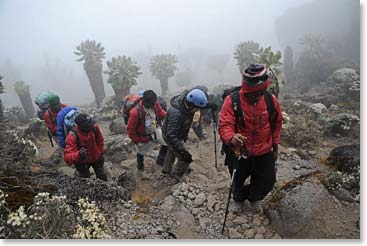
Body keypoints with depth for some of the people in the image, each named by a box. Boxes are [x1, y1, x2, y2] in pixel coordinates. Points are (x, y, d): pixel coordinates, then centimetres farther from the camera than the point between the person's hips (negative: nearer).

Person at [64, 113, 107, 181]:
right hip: (82, 162, -3)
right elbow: (67, 157, -38)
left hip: (96, 157, 3)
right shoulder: (73, 136, -34)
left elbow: (100, 141, -3)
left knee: (102, 178, 16)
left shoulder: (94, 127, -24)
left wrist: (100, 152, 3)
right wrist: (78, 154, -56)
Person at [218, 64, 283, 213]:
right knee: (238, 182, 21)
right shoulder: (232, 101, -22)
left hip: (264, 153, 2)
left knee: (267, 183, 14)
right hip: (239, 153, -2)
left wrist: (275, 146, 12)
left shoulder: (271, 100, -10)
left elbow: (276, 124, 5)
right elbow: (224, 126, -26)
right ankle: (238, 199, 58)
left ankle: (253, 197, 51)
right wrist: (231, 138, -49)